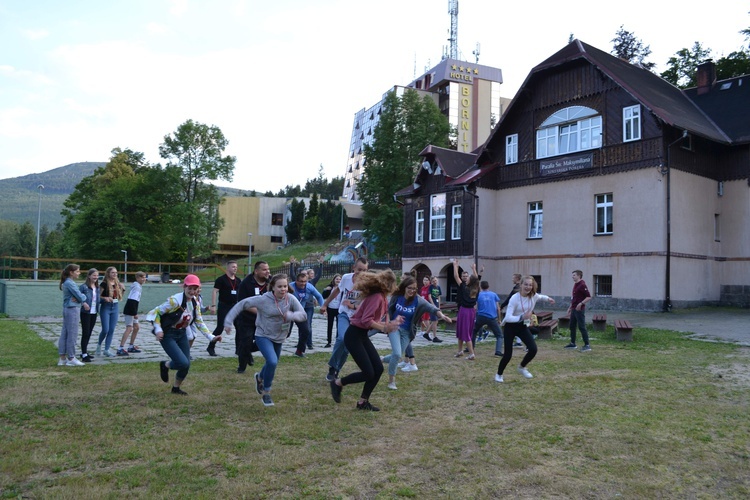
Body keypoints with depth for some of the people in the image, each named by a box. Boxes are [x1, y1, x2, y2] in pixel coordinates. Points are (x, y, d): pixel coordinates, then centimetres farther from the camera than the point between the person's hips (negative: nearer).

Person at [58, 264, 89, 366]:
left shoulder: (67, 282, 15)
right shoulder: (70, 283, -15)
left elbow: (77, 295, 10)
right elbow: (80, 296, -15)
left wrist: (82, 301, -10)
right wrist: (83, 300, 6)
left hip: (67, 309, 10)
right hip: (73, 309, -10)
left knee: (65, 334, 11)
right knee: (72, 334, -3)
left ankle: (62, 358, 16)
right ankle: (71, 358, 3)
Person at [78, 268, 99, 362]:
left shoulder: (97, 288, 10)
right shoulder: (84, 287, -10)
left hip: (94, 313, 7)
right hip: (86, 313, -7)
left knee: (89, 333, 15)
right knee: (85, 333, -5)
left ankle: (84, 352, 27)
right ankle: (84, 355, -2)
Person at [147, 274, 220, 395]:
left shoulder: (195, 304, 0)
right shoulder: (175, 300, -22)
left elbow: (200, 323, 8)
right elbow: (156, 312, -15)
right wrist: (158, 330, -23)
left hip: (182, 334, 7)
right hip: (168, 335, -6)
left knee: (186, 365, 4)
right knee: (183, 363, -19)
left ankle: (176, 388, 31)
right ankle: (165, 365, 15)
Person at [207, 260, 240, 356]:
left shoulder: (238, 280, 10)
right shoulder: (221, 279, -8)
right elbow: (215, 292, -11)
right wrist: (213, 305, -18)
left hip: (235, 306, 5)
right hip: (223, 306, -5)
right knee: (220, 327, -5)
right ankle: (211, 347, 11)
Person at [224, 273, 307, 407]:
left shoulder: (290, 299, -15)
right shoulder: (263, 300, -22)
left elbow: (303, 315, -19)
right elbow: (241, 305, -15)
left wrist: (290, 315, -39)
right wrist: (228, 321, -19)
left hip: (279, 339, 5)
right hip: (263, 336, -4)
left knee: (272, 364, 22)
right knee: (272, 362, -26)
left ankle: (260, 377, 59)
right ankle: (266, 393, -2)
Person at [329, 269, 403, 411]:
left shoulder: (380, 297, 11)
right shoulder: (376, 297, -19)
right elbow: (366, 320, -27)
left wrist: (391, 323, 9)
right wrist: (385, 328, -25)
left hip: (362, 335, 10)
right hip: (354, 335, -10)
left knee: (378, 369, 6)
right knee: (368, 373, -9)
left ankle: (363, 402, 17)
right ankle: (338, 383, 13)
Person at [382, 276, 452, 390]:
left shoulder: (418, 300, -14)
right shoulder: (396, 297, -11)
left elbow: (430, 307, -30)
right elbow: (388, 309, 5)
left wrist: (441, 315, -46)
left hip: (407, 332, 2)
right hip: (395, 327, -2)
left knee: (397, 356, 7)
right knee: (397, 354, -17)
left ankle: (381, 360, 42)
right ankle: (391, 380, 4)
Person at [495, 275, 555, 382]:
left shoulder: (534, 296, -6)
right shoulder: (514, 298, -25)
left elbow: (540, 297, 23)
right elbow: (508, 317, -33)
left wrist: (548, 298, 8)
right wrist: (522, 317, -44)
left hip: (523, 326, 5)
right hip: (511, 326, -5)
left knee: (533, 349, -13)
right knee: (508, 354, -5)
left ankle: (522, 367, 16)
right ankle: (499, 374, 22)